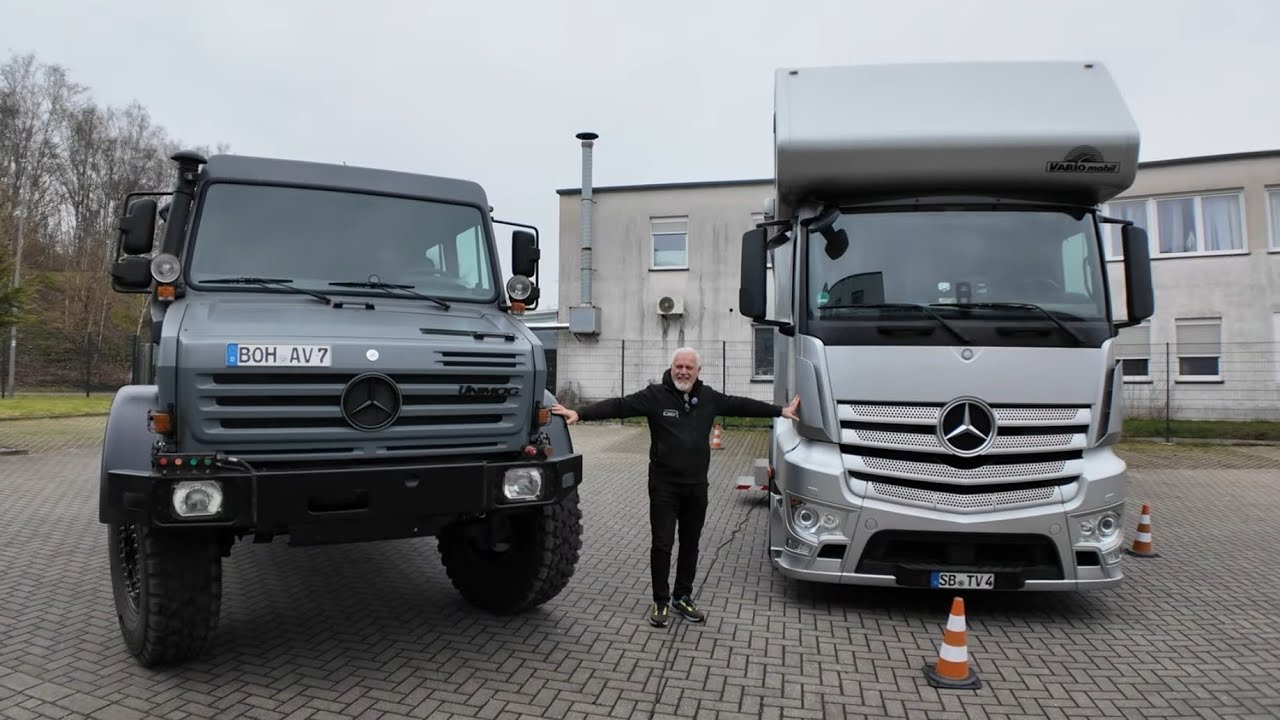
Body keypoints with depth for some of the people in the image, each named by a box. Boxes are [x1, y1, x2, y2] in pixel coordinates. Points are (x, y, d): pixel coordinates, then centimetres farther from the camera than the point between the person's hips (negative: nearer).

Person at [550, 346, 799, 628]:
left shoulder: (709, 397, 3)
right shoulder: (655, 395, -9)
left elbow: (741, 405, 13)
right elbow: (618, 406, -17)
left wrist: (780, 411, 16)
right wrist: (580, 414, -27)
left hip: (697, 486, 4)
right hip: (664, 486, -4)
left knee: (690, 544, 14)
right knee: (662, 544, 2)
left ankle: (683, 598, 30)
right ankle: (661, 601, 17)